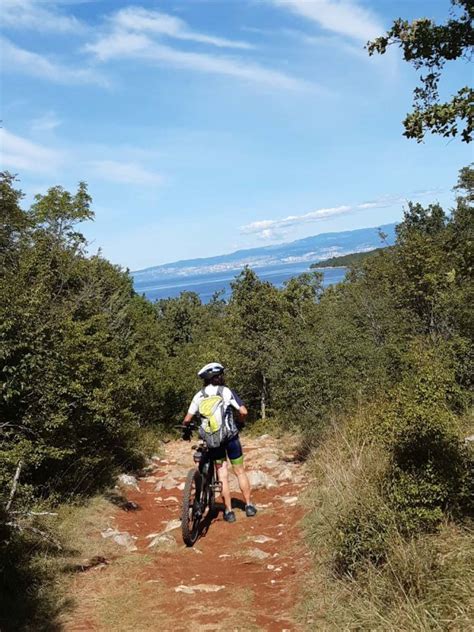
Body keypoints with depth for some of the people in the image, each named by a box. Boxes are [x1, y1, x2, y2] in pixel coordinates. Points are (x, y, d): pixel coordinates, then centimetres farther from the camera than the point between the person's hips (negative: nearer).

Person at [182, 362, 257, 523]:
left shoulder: (199, 395, 1)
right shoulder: (227, 391, -6)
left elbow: (187, 419, 0)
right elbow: (243, 412, -12)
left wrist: (185, 429, 21)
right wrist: (241, 422, 9)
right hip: (230, 437, -1)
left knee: (222, 475, 10)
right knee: (240, 472, 14)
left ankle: (228, 511, 13)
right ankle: (249, 506, 20)